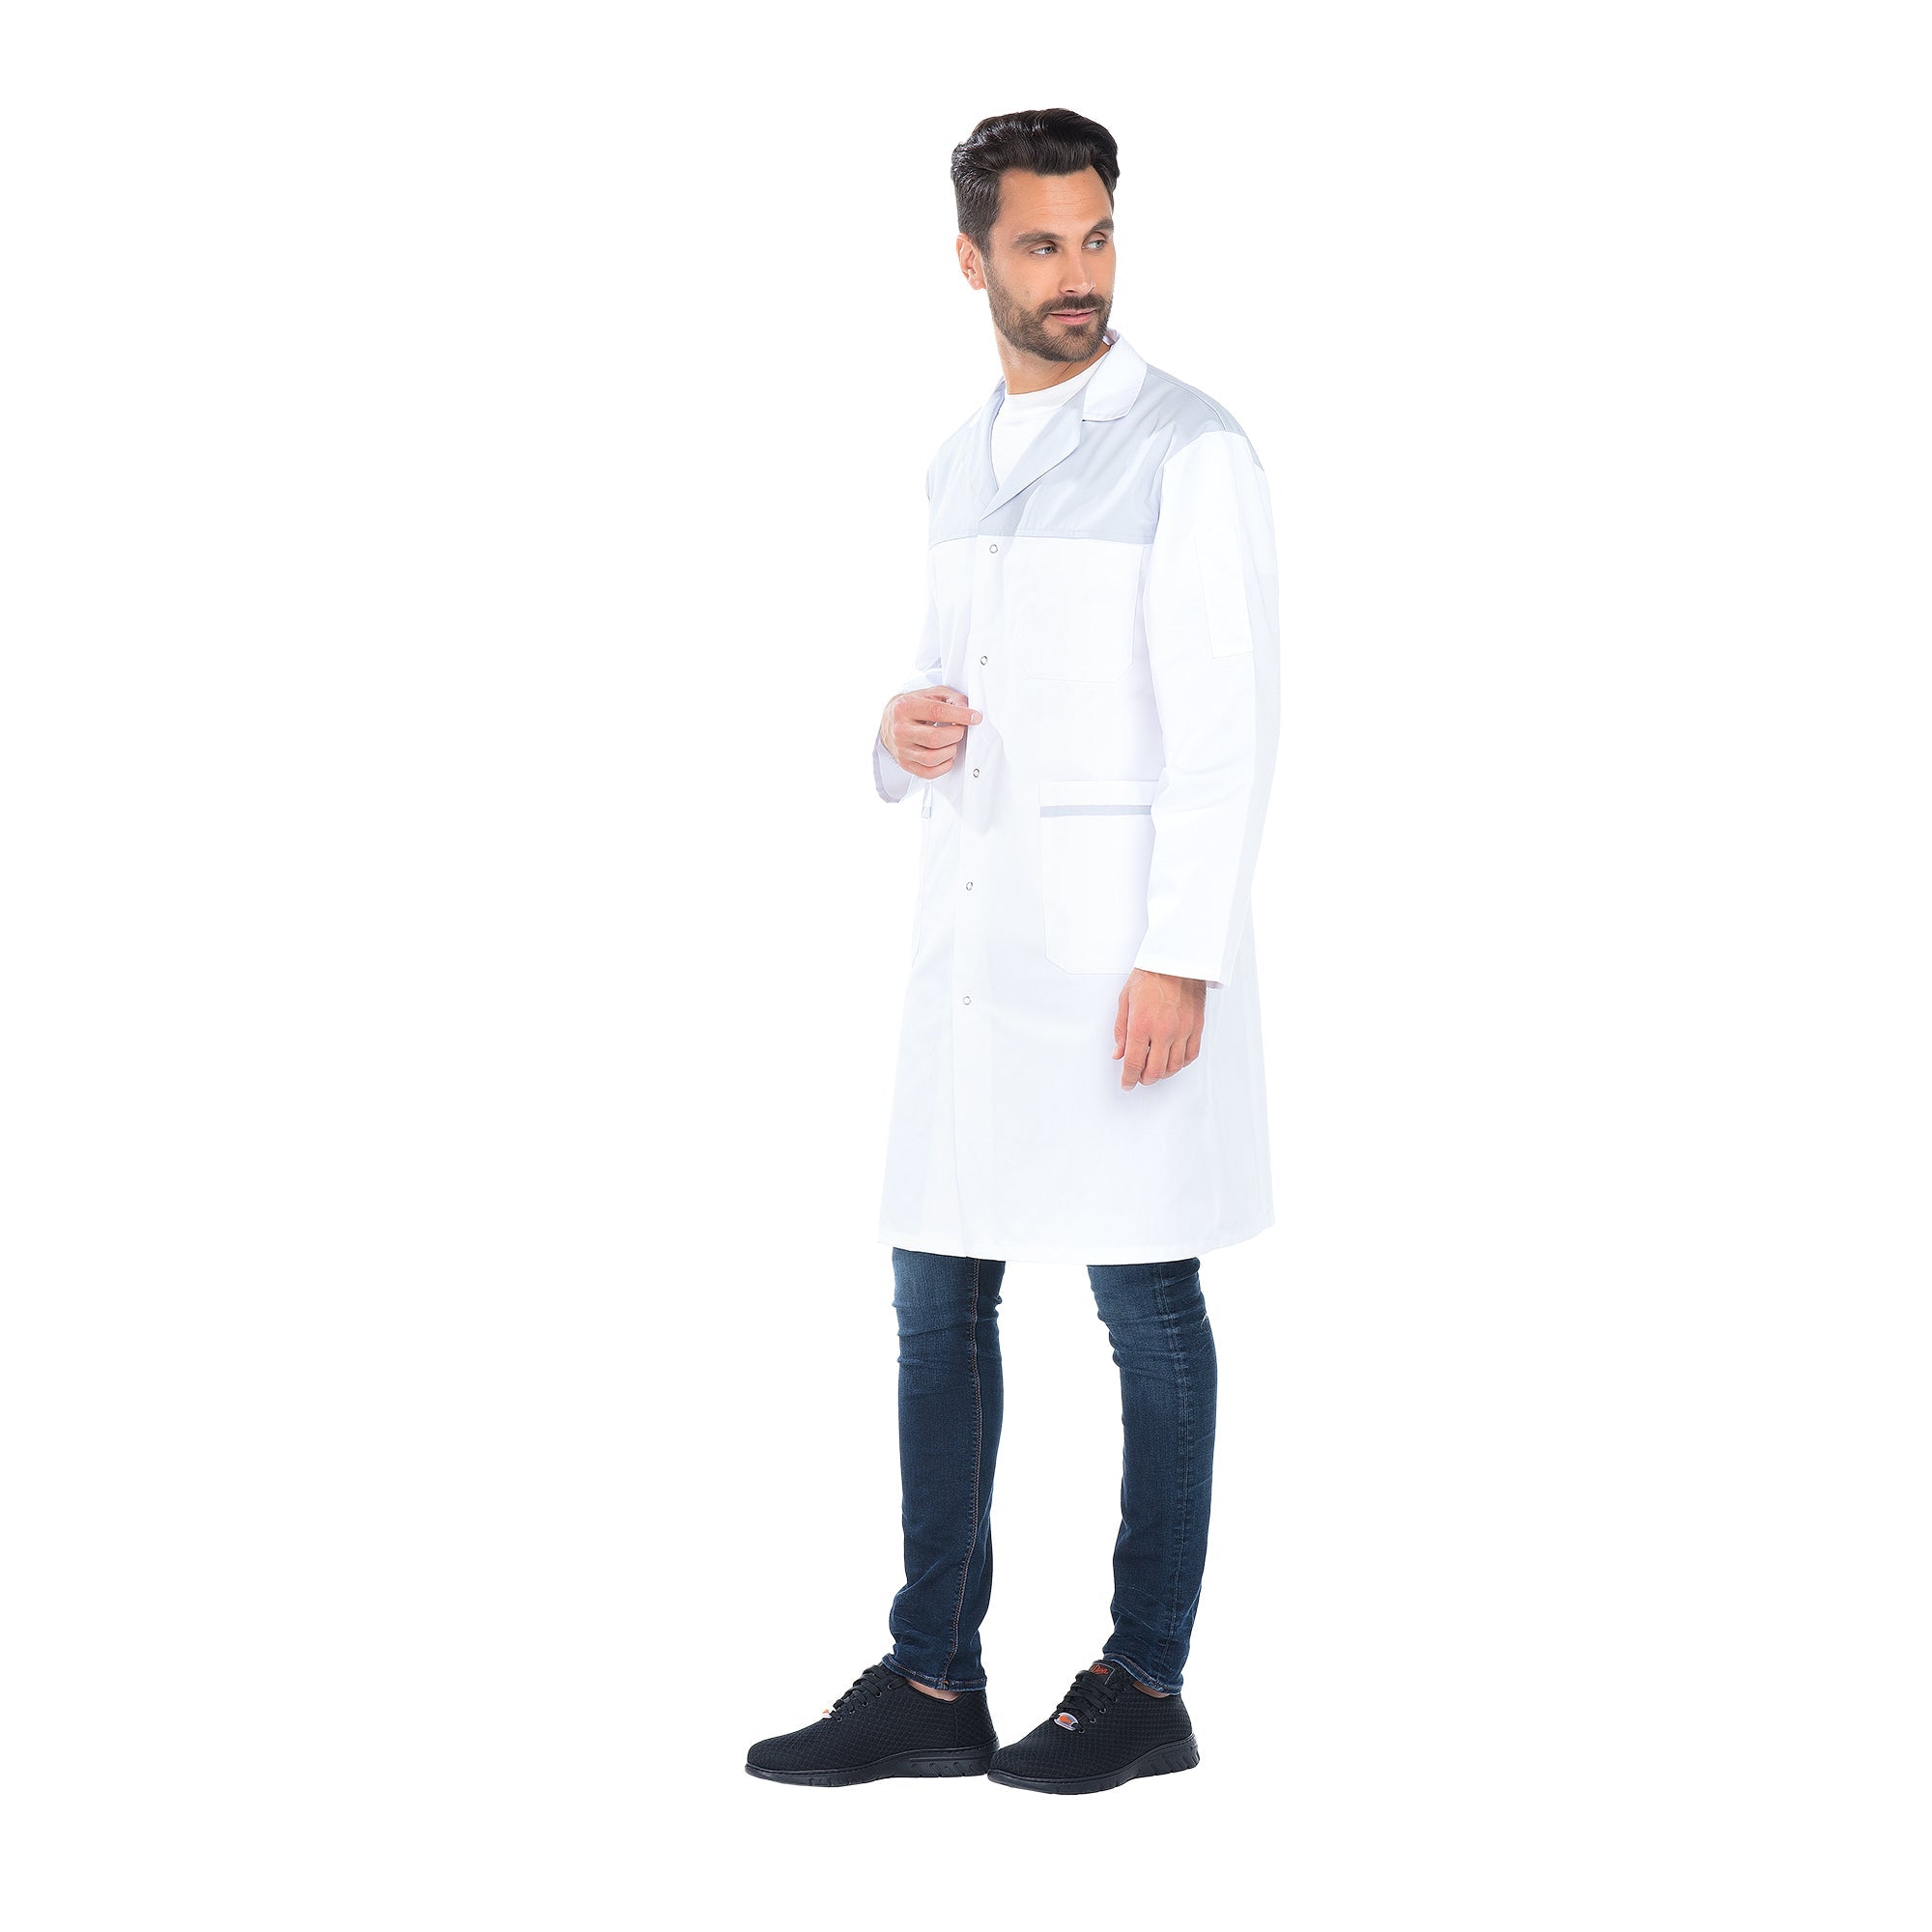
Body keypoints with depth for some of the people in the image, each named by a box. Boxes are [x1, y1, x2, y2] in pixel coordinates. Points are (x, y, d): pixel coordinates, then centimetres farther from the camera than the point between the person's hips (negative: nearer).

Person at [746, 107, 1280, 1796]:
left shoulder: (1192, 453, -9)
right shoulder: (965, 466, 15)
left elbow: (1227, 727, -15)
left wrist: (1180, 960, -21)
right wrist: (902, 740, -5)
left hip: (1130, 946, -7)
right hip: (978, 943, 8)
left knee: (1145, 1304, 1)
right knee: (939, 1298, 6)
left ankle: (1147, 1686, 12)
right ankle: (932, 1687, 13)